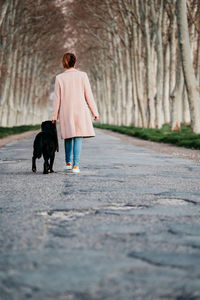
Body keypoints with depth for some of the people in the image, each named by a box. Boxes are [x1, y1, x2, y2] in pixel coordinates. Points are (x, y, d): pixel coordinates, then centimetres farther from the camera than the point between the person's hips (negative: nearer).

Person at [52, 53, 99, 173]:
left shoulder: (59, 78, -1)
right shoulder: (82, 75, -3)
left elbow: (57, 99, 2)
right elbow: (88, 95, -1)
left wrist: (55, 116, 9)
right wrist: (95, 112, 6)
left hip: (66, 111, 2)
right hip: (80, 110, -2)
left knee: (68, 137, 17)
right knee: (78, 137, -1)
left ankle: (68, 163, 26)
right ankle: (76, 165, -8)